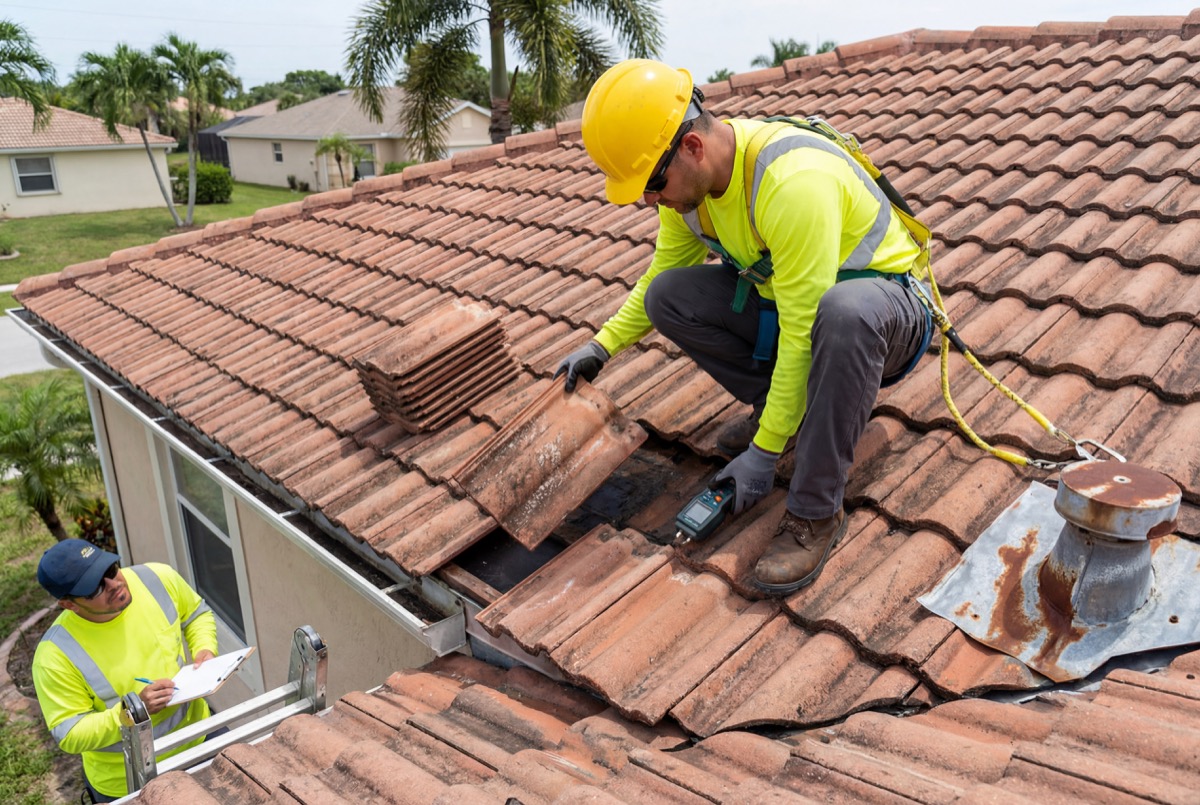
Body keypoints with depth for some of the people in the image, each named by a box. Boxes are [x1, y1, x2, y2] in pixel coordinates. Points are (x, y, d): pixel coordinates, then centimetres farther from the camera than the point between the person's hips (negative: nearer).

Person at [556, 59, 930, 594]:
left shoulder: (792, 182, -34)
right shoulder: (689, 178, -8)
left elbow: (801, 334, -32)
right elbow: (663, 271, 11)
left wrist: (764, 451, -26)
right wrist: (603, 345, 2)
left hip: (884, 302, -7)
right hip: (779, 301, 7)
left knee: (844, 311, -43)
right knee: (666, 296, -10)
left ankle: (815, 514, -27)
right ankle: (782, 405, 4)